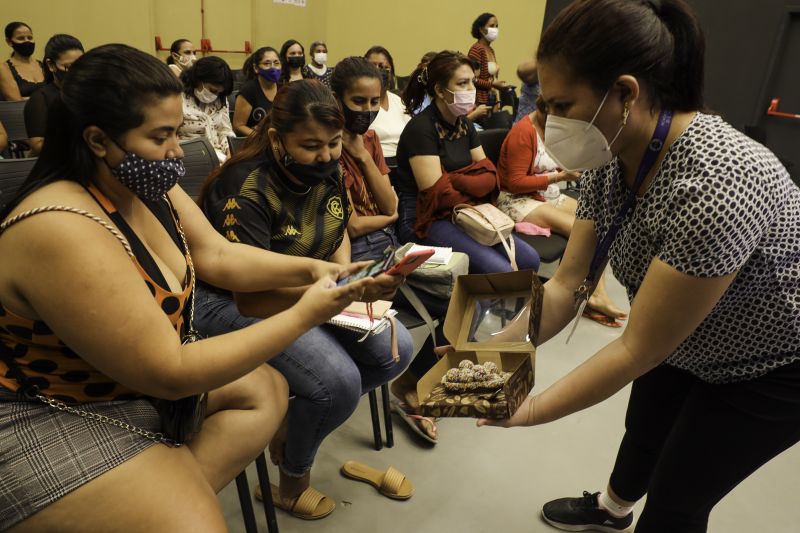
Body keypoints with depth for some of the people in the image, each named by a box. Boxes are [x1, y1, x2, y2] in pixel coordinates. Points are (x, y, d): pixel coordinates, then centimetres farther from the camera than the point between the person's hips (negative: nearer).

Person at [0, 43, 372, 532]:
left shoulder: (144, 184, -5)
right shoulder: (61, 232, -32)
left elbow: (218, 257, 2)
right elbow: (169, 373, -30)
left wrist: (309, 269, -13)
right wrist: (303, 316, -29)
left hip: (139, 378, 9)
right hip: (55, 419, -9)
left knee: (267, 389, 6)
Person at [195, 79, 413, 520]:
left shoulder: (327, 172, -6)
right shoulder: (247, 191, -27)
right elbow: (251, 298, -33)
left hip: (313, 292, 7)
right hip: (236, 304, -7)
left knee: (397, 349, -7)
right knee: (339, 381, -26)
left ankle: (295, 420, 13)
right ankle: (292, 481, 7)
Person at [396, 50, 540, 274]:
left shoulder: (464, 124, 12)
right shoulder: (421, 128, -14)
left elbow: (489, 176, 7)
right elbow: (437, 193, -18)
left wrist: (452, 180, -13)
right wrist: (473, 189, -2)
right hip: (425, 220, -8)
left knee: (529, 260, -7)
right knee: (501, 273, -23)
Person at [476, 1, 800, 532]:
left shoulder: (713, 186, -39)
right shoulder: (611, 159, -15)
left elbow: (637, 349, -33)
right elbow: (568, 284, -12)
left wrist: (532, 410, -28)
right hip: (685, 342, 7)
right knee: (644, 431, 27)